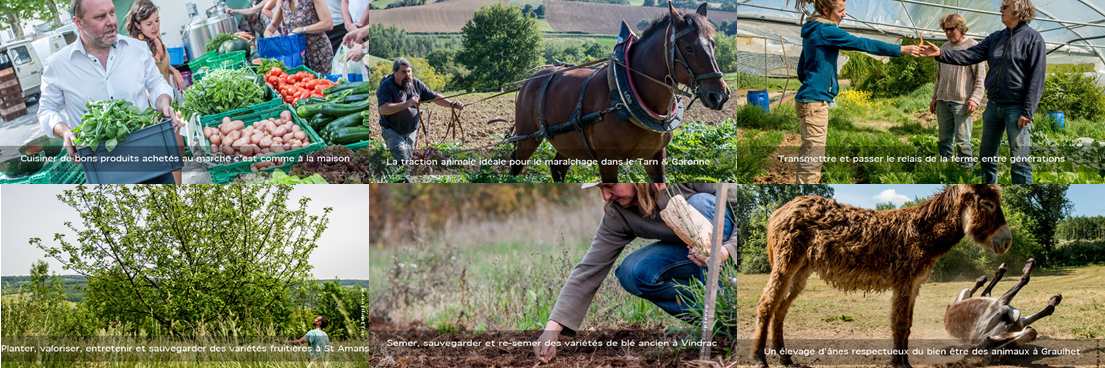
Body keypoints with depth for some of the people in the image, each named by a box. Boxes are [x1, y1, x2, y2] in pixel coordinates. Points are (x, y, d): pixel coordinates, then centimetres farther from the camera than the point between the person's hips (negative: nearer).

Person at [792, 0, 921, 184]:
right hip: (815, 101, -10)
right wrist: (900, 50, -11)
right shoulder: (825, 30, -13)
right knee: (812, 155, -8)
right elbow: (862, 44, -14)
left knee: (810, 155, 13)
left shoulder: (811, 32, 16)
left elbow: (802, 70, 22)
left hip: (811, 100, 10)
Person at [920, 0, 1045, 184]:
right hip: (994, 106, 7)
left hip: (1016, 108, -7)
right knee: (987, 157, 14)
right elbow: (970, 55, 5)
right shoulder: (995, 38, 13)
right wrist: (941, 54, -9)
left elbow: (1037, 77, -10)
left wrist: (1027, 112, -15)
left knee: (1020, 161, -6)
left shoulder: (1032, 38, -7)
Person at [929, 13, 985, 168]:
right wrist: (935, 97, 21)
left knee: (962, 140, -7)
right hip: (943, 101, 6)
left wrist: (975, 98, -15)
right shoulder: (945, 47, 17)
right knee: (944, 139, 9)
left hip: (962, 102, -6)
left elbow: (980, 76, -7)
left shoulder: (972, 46, -4)